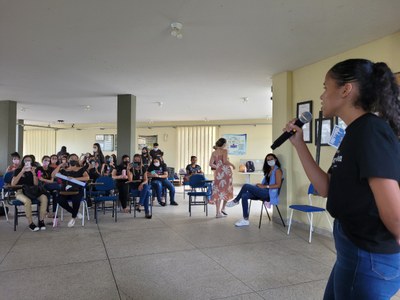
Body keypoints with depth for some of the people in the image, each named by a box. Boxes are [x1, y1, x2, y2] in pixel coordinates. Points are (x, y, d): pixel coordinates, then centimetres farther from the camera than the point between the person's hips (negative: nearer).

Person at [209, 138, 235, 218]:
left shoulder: (214, 152, 10)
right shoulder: (224, 150, -5)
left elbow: (211, 164, 6)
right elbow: (225, 161, -19)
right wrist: (232, 165, -3)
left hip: (218, 173, 5)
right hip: (225, 172, -5)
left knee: (218, 191, 6)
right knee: (226, 189, 10)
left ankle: (218, 212, 6)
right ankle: (223, 208, 7)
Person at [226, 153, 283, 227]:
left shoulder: (277, 170, -2)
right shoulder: (269, 170, 23)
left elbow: (278, 185, -13)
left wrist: (264, 186, -19)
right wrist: (260, 185, 0)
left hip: (269, 193, -8)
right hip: (264, 192, 8)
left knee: (246, 186, -22)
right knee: (244, 196, -13)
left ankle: (236, 201, 1)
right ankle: (245, 220, -12)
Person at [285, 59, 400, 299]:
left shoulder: (371, 131, -22)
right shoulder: (355, 133, 8)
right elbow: (326, 188, 6)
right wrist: (299, 144, 2)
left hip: (367, 257, -9)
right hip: (354, 250, 9)